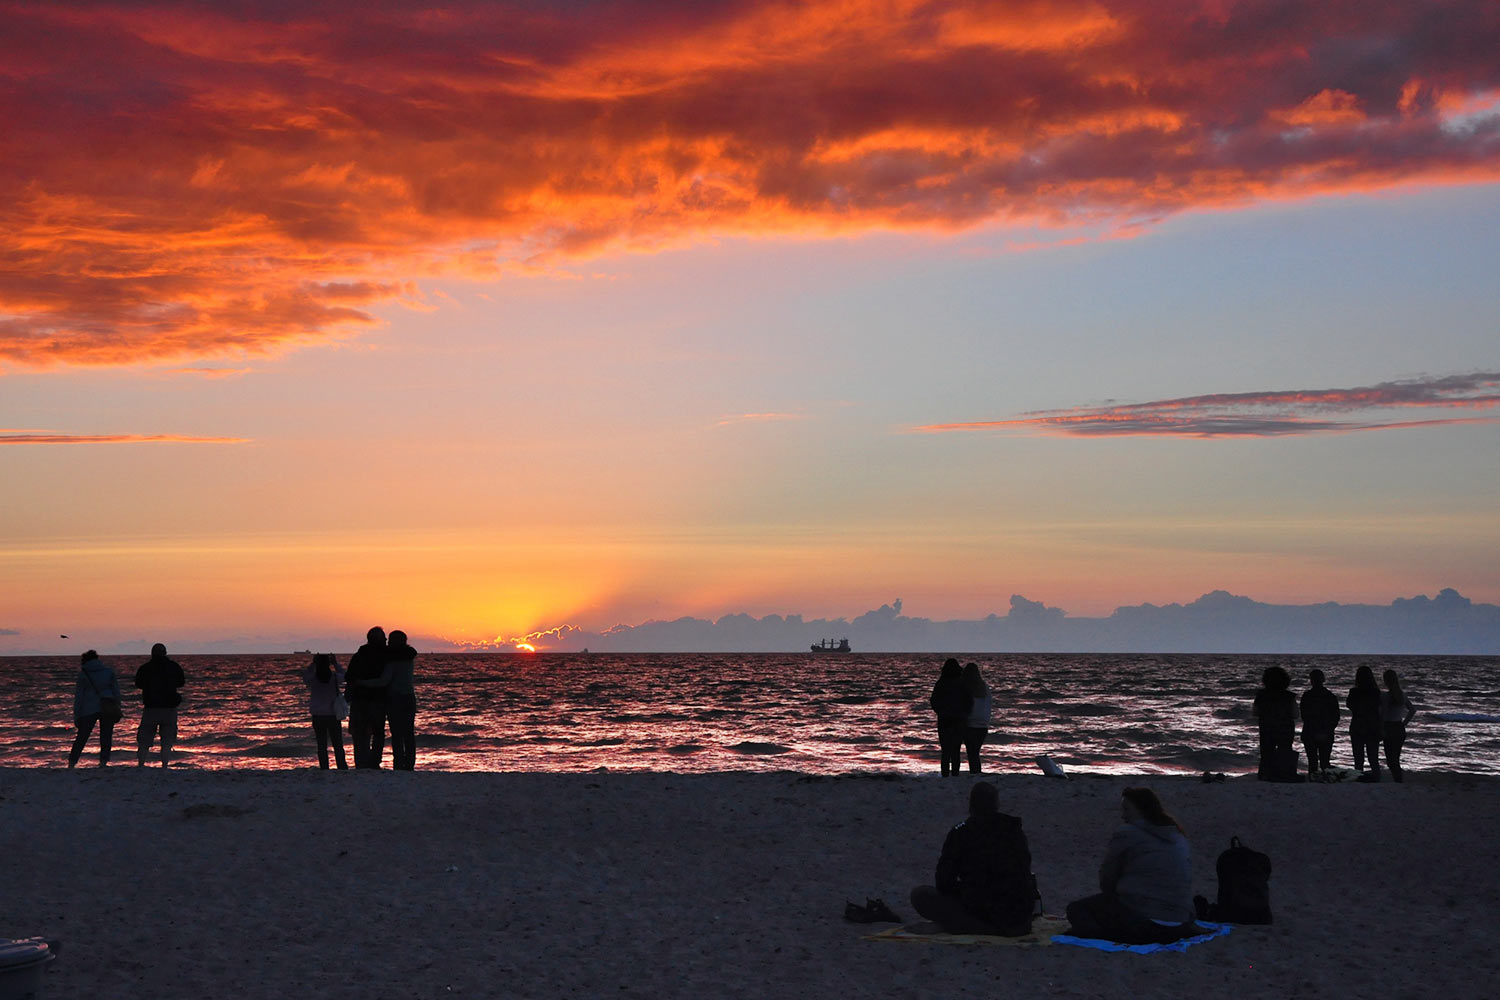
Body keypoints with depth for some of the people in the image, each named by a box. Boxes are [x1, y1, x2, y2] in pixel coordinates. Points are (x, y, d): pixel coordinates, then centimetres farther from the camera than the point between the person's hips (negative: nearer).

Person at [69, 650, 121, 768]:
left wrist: (76, 714, 2)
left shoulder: (83, 674, 2)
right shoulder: (109, 672, 9)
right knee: (106, 736, 5)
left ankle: (71, 763, 5)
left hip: (89, 710, -1)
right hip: (108, 709, 1)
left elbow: (79, 696, 1)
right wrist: (117, 708, 13)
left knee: (81, 738, 5)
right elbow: (116, 691, 9)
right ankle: (103, 762, -6)